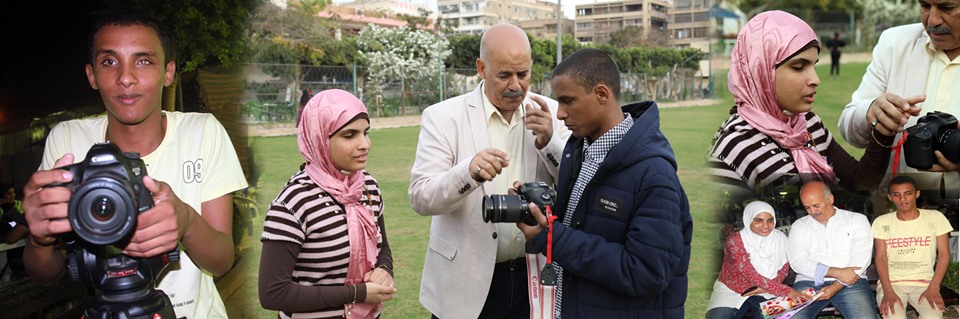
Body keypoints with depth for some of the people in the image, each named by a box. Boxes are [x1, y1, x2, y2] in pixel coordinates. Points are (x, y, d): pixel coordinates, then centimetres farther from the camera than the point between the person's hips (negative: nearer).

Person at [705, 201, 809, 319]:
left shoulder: (780, 238, -5)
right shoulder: (735, 241, -20)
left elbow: (784, 269, 3)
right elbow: (751, 276, -26)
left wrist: (766, 287, -17)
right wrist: (787, 291, -33)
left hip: (764, 292, 2)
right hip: (731, 291, -2)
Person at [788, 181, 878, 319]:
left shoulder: (857, 220, 11)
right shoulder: (799, 226, 13)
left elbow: (861, 260, -1)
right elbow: (797, 262, -2)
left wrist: (836, 286, -15)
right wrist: (837, 272, -13)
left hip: (850, 282, 0)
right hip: (809, 282, 0)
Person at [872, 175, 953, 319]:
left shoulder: (935, 218, 3)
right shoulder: (882, 222, 2)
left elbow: (944, 254, 2)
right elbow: (881, 258, -2)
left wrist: (933, 288, -11)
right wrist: (888, 292, -16)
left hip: (924, 283, 0)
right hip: (891, 283, 0)